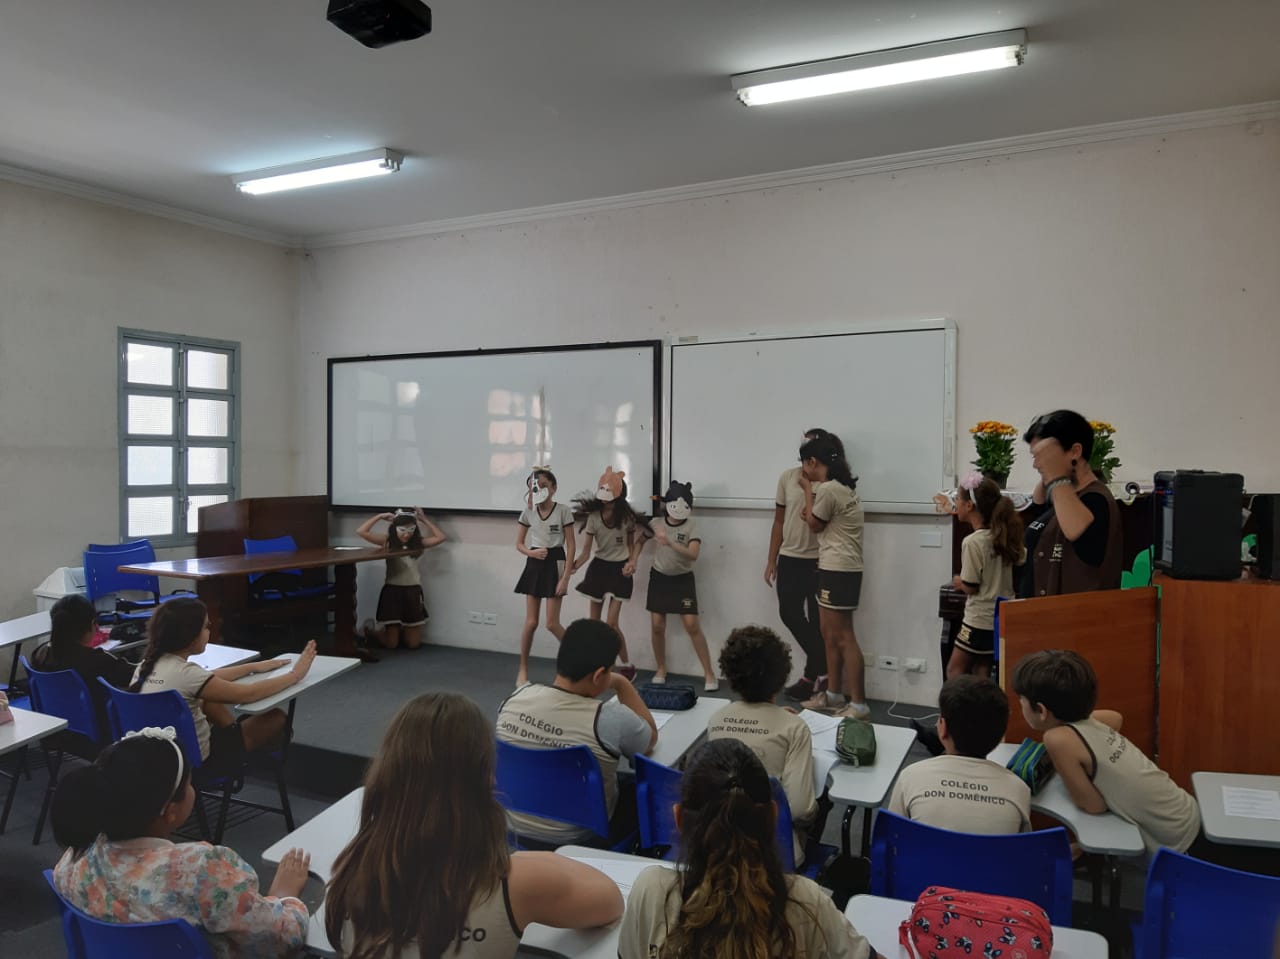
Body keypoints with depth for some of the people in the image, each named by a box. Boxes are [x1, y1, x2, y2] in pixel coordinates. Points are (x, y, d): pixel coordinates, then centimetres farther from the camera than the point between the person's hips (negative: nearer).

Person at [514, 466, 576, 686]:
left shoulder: (563, 511, -8)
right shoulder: (528, 512, 2)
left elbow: (570, 546, -8)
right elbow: (519, 543, 11)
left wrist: (565, 577, -14)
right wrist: (532, 552, -12)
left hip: (555, 563, -3)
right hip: (534, 564, 3)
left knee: (552, 623, -5)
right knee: (531, 622, 2)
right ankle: (523, 669, 17)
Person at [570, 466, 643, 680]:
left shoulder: (627, 516, -9)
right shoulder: (593, 517, -9)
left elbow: (633, 544, 4)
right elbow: (585, 552, -8)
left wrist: (632, 562, -15)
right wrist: (572, 567, -25)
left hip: (619, 569, -2)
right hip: (599, 568, 2)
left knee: (611, 623, -7)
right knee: (593, 621, 6)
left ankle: (626, 666, 10)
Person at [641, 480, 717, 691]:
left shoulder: (691, 526, -13)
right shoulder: (656, 522, -4)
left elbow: (693, 554, -27)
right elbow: (641, 541, 13)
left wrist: (670, 543, -38)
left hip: (682, 580, -3)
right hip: (659, 578, 3)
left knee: (692, 626, -9)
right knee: (657, 626, 4)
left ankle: (709, 673, 2)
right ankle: (661, 670, 24)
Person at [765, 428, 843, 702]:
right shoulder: (787, 477, 5)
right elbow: (779, 521, 11)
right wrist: (772, 560, 10)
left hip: (818, 561, -5)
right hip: (789, 559, 5)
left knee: (817, 620, 3)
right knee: (789, 614, 8)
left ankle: (813, 675, 21)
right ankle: (822, 670, 27)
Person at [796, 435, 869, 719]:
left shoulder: (828, 489, -19)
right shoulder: (841, 485, 13)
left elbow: (814, 524, -4)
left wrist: (808, 490, 2)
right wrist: (813, 491, 10)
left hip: (838, 570, -10)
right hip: (837, 568, 10)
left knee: (843, 637, -5)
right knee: (829, 634, 16)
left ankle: (858, 704, 0)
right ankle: (833, 695, 25)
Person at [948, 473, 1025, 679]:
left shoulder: (972, 542, -20)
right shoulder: (1005, 536, 2)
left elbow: (970, 587, -16)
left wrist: (958, 582, 5)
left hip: (979, 621, -7)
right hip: (1001, 618, 7)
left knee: (954, 671, 5)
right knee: (981, 677, 13)